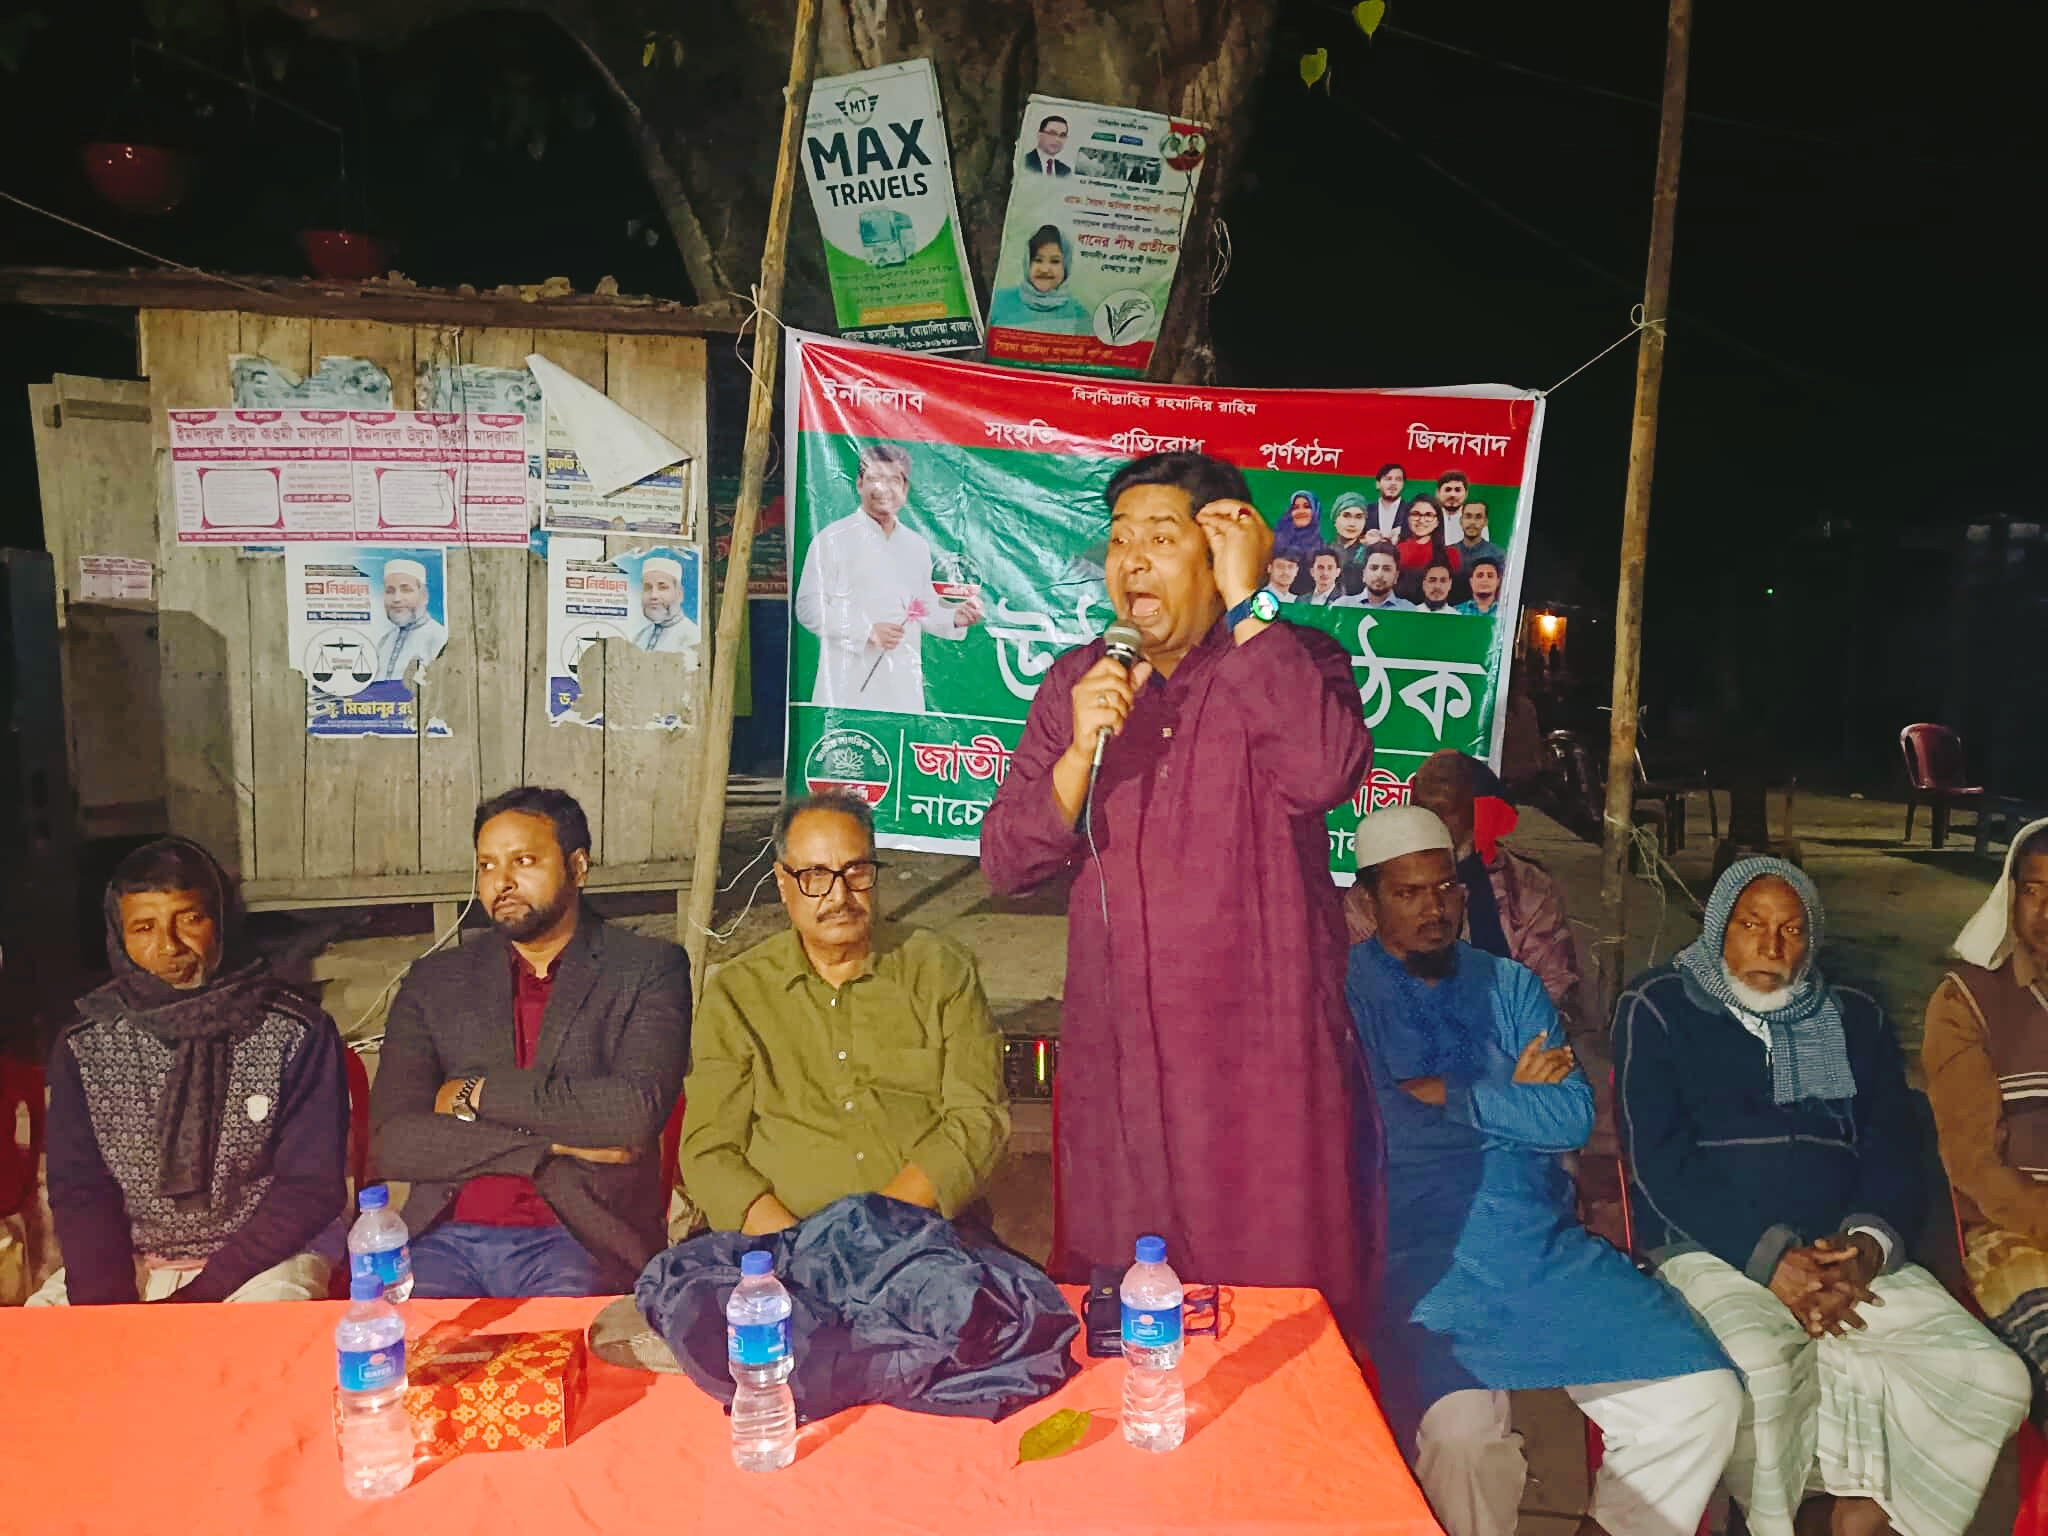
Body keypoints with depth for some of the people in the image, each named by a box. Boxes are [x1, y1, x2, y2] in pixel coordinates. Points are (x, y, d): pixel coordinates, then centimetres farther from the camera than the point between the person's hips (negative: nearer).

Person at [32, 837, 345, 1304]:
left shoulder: (299, 1035, -9)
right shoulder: (84, 1047, 1)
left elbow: (312, 1187, -9)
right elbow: (78, 1188, 1)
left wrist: (202, 1292, -17)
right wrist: (107, 1300, -15)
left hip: (260, 1258, -3)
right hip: (131, 1261, 4)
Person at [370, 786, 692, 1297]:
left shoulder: (649, 968, 4)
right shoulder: (433, 982, 13)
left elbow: (637, 1112, -11)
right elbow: (391, 1141, 2)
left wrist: (478, 1094, -3)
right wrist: (554, 1144, -7)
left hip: (579, 1240, -2)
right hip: (446, 1237, 3)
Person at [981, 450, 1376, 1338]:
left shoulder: (1292, 666, -2)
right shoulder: (1076, 683, 8)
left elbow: (1325, 772, -26)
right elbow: (1007, 864, 2)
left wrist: (1245, 605, -18)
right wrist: (1080, 753, -15)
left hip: (1264, 1061, -3)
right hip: (1114, 1058, 4)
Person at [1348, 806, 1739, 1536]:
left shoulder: (1511, 985, 15)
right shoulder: (1347, 991, 0)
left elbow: (1573, 1117, 3)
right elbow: (1379, 1129, -13)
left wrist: (1449, 1093, -6)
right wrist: (1512, 1097, -1)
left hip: (1547, 1248, 5)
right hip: (1423, 1259, -5)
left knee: (1704, 1398, -8)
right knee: (1462, 1435, -30)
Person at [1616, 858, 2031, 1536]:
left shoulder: (1856, 1018, 18)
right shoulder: (1659, 1009, 3)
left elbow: (1892, 1148, 10)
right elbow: (1660, 1159, -7)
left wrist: (1870, 1240, -11)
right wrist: (1770, 1258, -16)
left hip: (1848, 1253, 5)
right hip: (1711, 1249, -4)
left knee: (1994, 1376, -15)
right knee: (1760, 1371, -33)